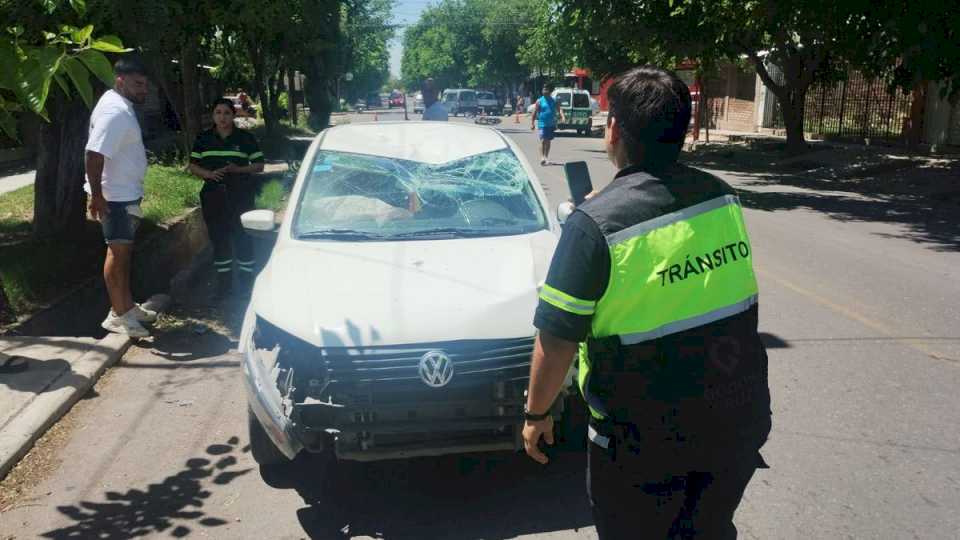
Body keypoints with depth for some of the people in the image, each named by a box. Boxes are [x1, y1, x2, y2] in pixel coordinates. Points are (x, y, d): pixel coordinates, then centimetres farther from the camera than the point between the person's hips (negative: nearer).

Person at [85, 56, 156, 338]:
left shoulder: (122, 106, 12)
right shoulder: (115, 111, -21)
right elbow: (93, 155, -27)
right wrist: (96, 195, -28)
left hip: (126, 193, 10)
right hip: (115, 195, -10)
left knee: (124, 251, 16)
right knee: (118, 251, -5)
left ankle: (127, 305, 26)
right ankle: (118, 314, 1)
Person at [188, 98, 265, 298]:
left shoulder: (246, 138, 1)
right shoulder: (203, 139, 8)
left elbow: (259, 165, 2)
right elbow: (193, 166, 9)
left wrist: (238, 169, -15)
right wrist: (208, 173, -12)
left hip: (241, 196, -2)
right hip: (213, 195, 3)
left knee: (242, 237, -1)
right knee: (219, 239, 7)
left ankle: (247, 283, 10)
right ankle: (224, 283, 17)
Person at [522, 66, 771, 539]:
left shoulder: (596, 223, -21)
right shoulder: (723, 198, -4)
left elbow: (557, 339, -18)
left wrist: (536, 413, -3)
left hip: (646, 438, -5)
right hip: (738, 418, 5)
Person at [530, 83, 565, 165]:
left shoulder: (554, 101, 8)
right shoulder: (539, 101, -1)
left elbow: (559, 109, 0)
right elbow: (534, 113, -1)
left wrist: (562, 116, -20)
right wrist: (532, 123, -6)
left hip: (551, 125, 4)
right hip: (542, 124, -4)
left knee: (548, 141, 12)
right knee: (543, 141, -15)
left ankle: (546, 157, 22)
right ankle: (542, 157, -21)